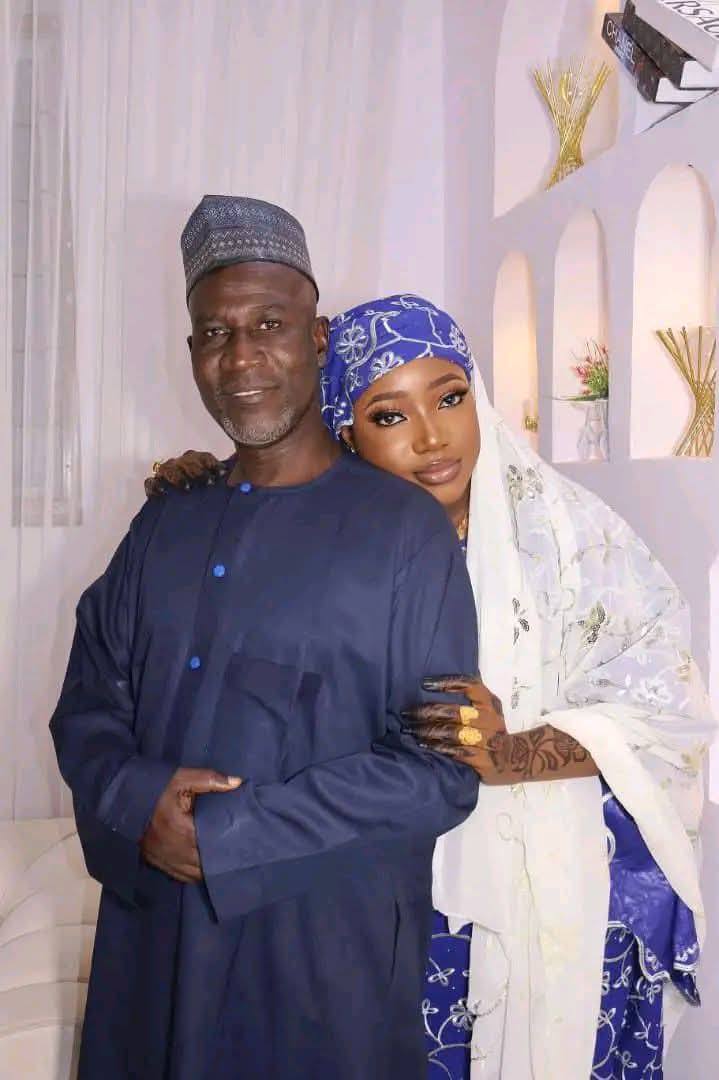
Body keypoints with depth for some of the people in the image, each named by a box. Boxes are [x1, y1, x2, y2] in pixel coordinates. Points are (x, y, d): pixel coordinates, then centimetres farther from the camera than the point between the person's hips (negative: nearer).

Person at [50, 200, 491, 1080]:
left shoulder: (405, 529, -9)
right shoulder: (165, 528, 7)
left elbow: (441, 772, -13)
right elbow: (86, 708, 8)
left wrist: (221, 836, -17)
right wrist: (141, 801, -13)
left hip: (328, 956, -4)